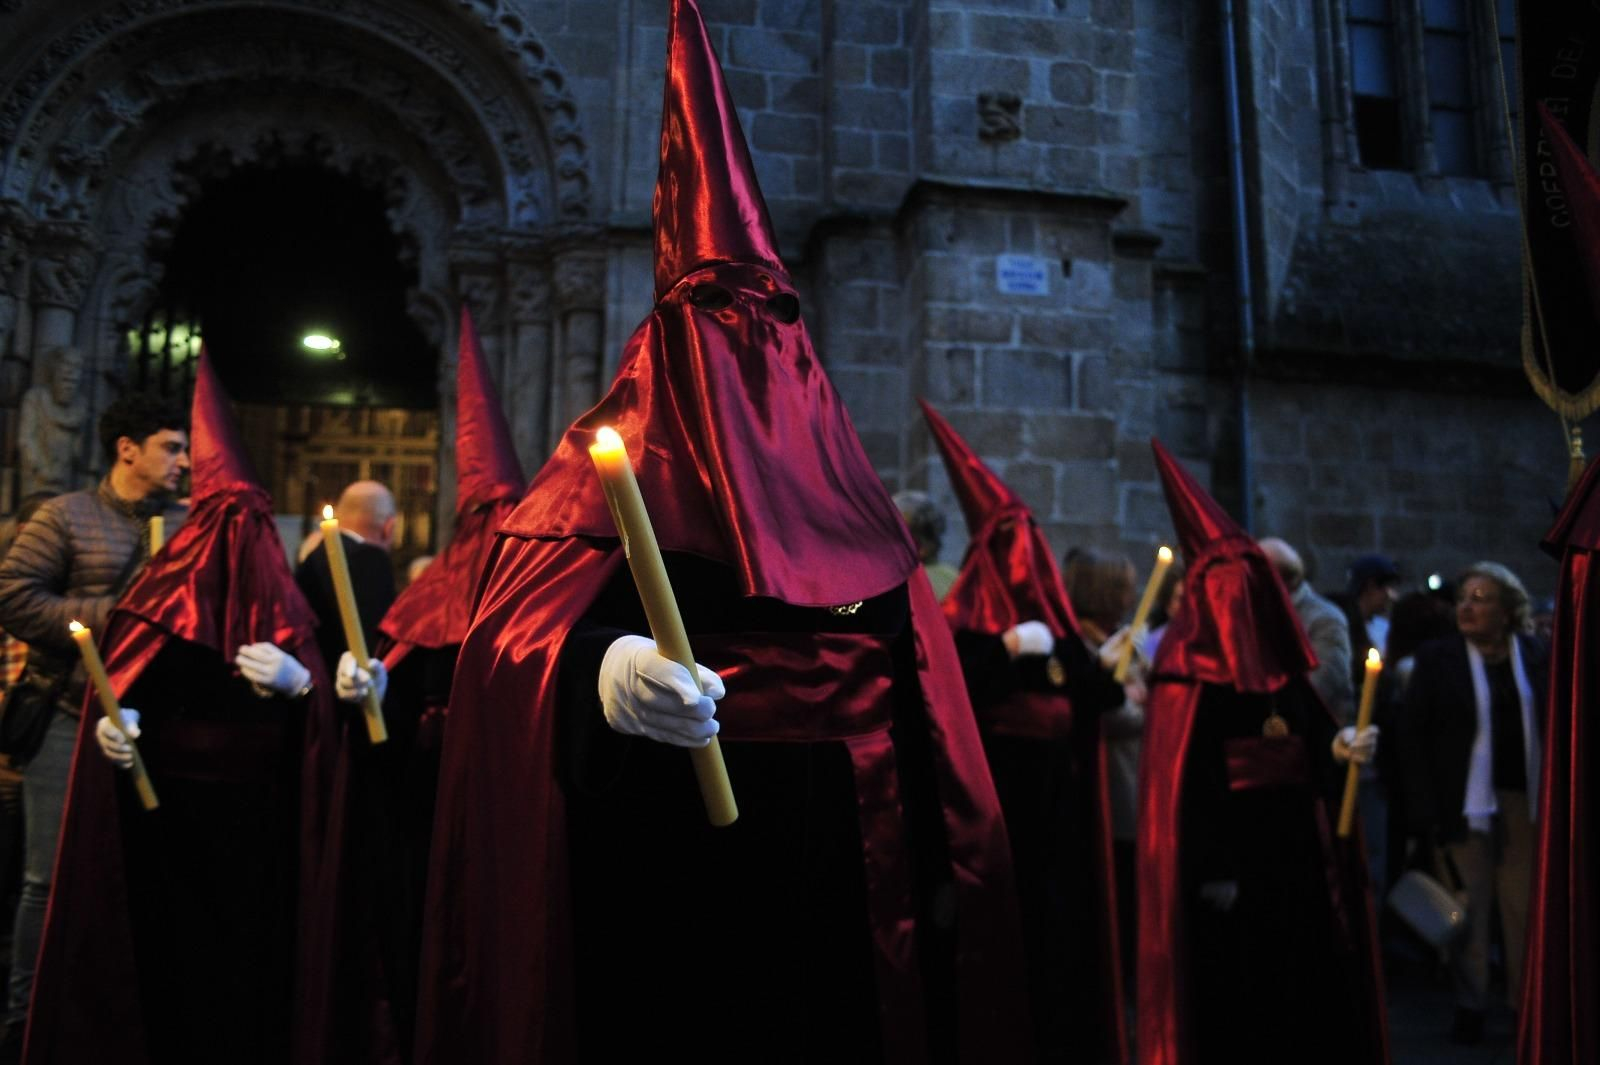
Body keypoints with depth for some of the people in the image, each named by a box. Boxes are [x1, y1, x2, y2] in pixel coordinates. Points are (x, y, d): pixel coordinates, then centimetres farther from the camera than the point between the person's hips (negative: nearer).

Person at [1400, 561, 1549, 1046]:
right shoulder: (1437, 657, -1)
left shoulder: (1536, 656, 4)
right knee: (1470, 906, 4)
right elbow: (1413, 734, -3)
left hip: (1525, 800, 2)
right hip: (1466, 801, -1)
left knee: (1523, 906, 8)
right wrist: (1426, 808, -9)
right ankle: (1469, 1006, 15)